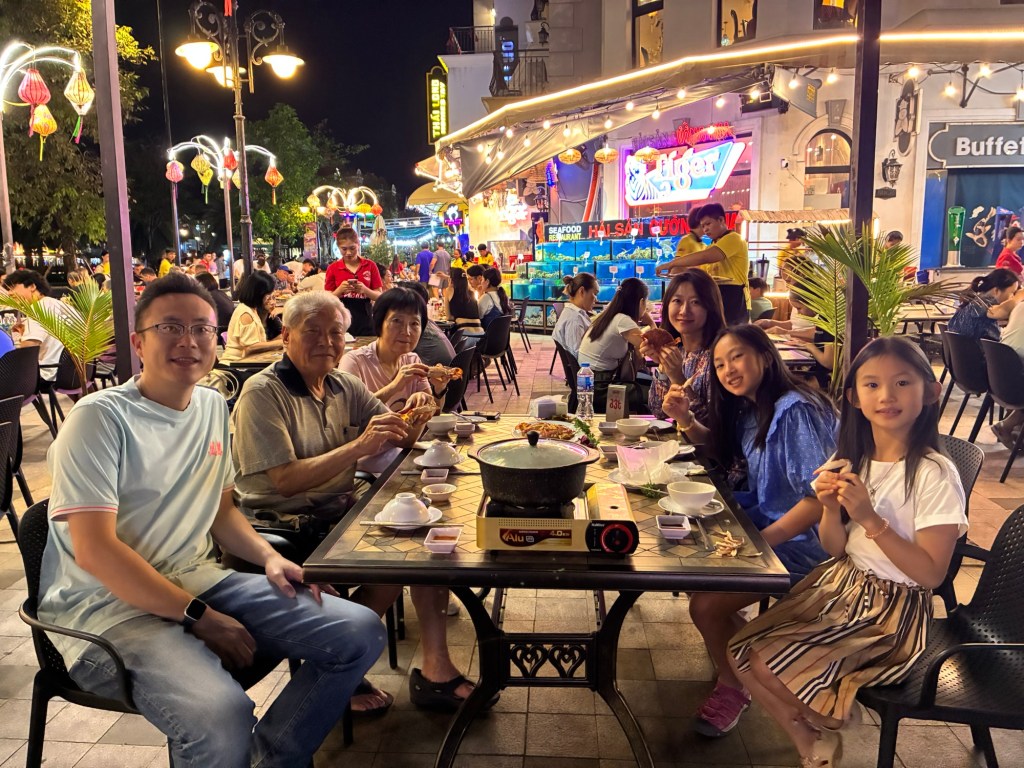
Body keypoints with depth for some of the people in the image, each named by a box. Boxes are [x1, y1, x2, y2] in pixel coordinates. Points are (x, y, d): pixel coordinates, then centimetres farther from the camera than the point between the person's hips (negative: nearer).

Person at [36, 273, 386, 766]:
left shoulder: (213, 407, 11)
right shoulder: (100, 418, -12)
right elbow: (95, 551, -18)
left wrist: (269, 557, 0)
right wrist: (199, 617, -18)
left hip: (197, 578, 7)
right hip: (111, 605, -7)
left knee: (360, 633, -5)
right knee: (223, 719, -36)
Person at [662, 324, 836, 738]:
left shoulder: (795, 411, -22)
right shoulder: (747, 408, 6)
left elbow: (820, 498, -27)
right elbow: (724, 450, 24)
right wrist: (687, 421, 4)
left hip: (797, 542, -9)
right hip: (758, 526, 9)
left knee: (705, 604, -19)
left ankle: (733, 686, 11)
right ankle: (735, 653, 25)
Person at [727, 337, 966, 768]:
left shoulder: (934, 474, -19)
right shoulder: (852, 458, 1)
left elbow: (931, 574, -19)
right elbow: (836, 549, 5)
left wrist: (870, 518, -27)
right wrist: (831, 510, -16)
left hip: (893, 609, -7)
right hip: (840, 584, 7)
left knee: (771, 667, -16)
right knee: (742, 651, -2)